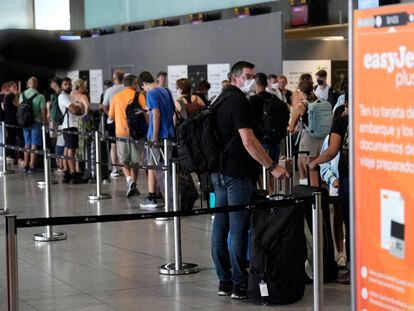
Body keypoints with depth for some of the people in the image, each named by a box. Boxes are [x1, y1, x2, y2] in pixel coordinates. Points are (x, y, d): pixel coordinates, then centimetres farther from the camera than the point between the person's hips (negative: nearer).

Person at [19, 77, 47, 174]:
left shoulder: (22, 95, 0)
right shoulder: (40, 97, -13)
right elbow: (43, 111, -12)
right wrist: (45, 122, 0)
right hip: (36, 122, -4)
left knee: (27, 144, 15)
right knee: (34, 145, 1)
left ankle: (26, 166, 18)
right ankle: (31, 167, -1)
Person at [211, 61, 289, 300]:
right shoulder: (239, 101, -14)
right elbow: (248, 141, -21)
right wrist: (272, 167, -18)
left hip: (219, 171, 9)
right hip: (238, 173, -9)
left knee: (220, 227, 9)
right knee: (239, 230, -6)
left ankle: (224, 281, 15)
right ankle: (240, 285, -3)